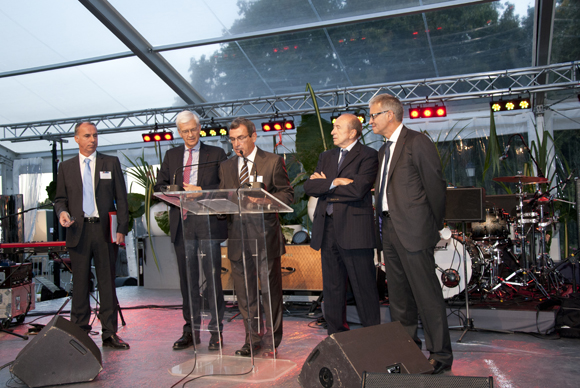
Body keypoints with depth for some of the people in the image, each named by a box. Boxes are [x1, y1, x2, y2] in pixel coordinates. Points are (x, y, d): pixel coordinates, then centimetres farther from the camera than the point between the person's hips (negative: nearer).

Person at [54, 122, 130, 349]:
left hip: (106, 231, -1)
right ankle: (79, 333, 15)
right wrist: (62, 212, -10)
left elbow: (121, 198, 4)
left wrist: (122, 229, -4)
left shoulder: (111, 163, 8)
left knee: (107, 283, 3)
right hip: (79, 231, 1)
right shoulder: (66, 167, 12)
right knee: (80, 283, 5)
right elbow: (60, 199, 14)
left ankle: (110, 333, 12)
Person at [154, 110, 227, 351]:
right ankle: (191, 330, 19)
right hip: (182, 223, 4)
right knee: (187, 280, 9)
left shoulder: (216, 154, 7)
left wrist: (202, 191, -14)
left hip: (209, 223, -3)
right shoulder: (171, 156, 17)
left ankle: (216, 331, 8)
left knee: (213, 278, -2)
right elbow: (159, 187, 14)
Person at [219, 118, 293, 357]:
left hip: (265, 233, -4)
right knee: (244, 291, 9)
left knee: (270, 288, 2)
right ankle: (252, 338, 23)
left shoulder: (273, 161, 2)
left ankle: (271, 340, 15)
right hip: (237, 236, 4)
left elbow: (287, 194, -2)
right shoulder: (226, 167, 15)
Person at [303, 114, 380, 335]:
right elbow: (309, 187, 5)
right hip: (328, 229, 6)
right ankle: (336, 335, 24)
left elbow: (357, 190, -17)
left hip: (355, 229, -6)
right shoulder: (326, 157, 18)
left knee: (364, 288, 1)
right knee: (332, 289, 12)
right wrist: (334, 182, -11)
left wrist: (324, 185, -4)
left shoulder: (368, 156, -2)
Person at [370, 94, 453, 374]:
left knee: (427, 294, -3)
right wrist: (384, 226, 12)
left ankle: (440, 354, 9)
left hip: (413, 230, -9)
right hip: (390, 230, 9)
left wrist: (434, 226, -3)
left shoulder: (417, 142, -7)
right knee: (398, 295, 15)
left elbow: (435, 185, -8)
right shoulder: (384, 150, 19)